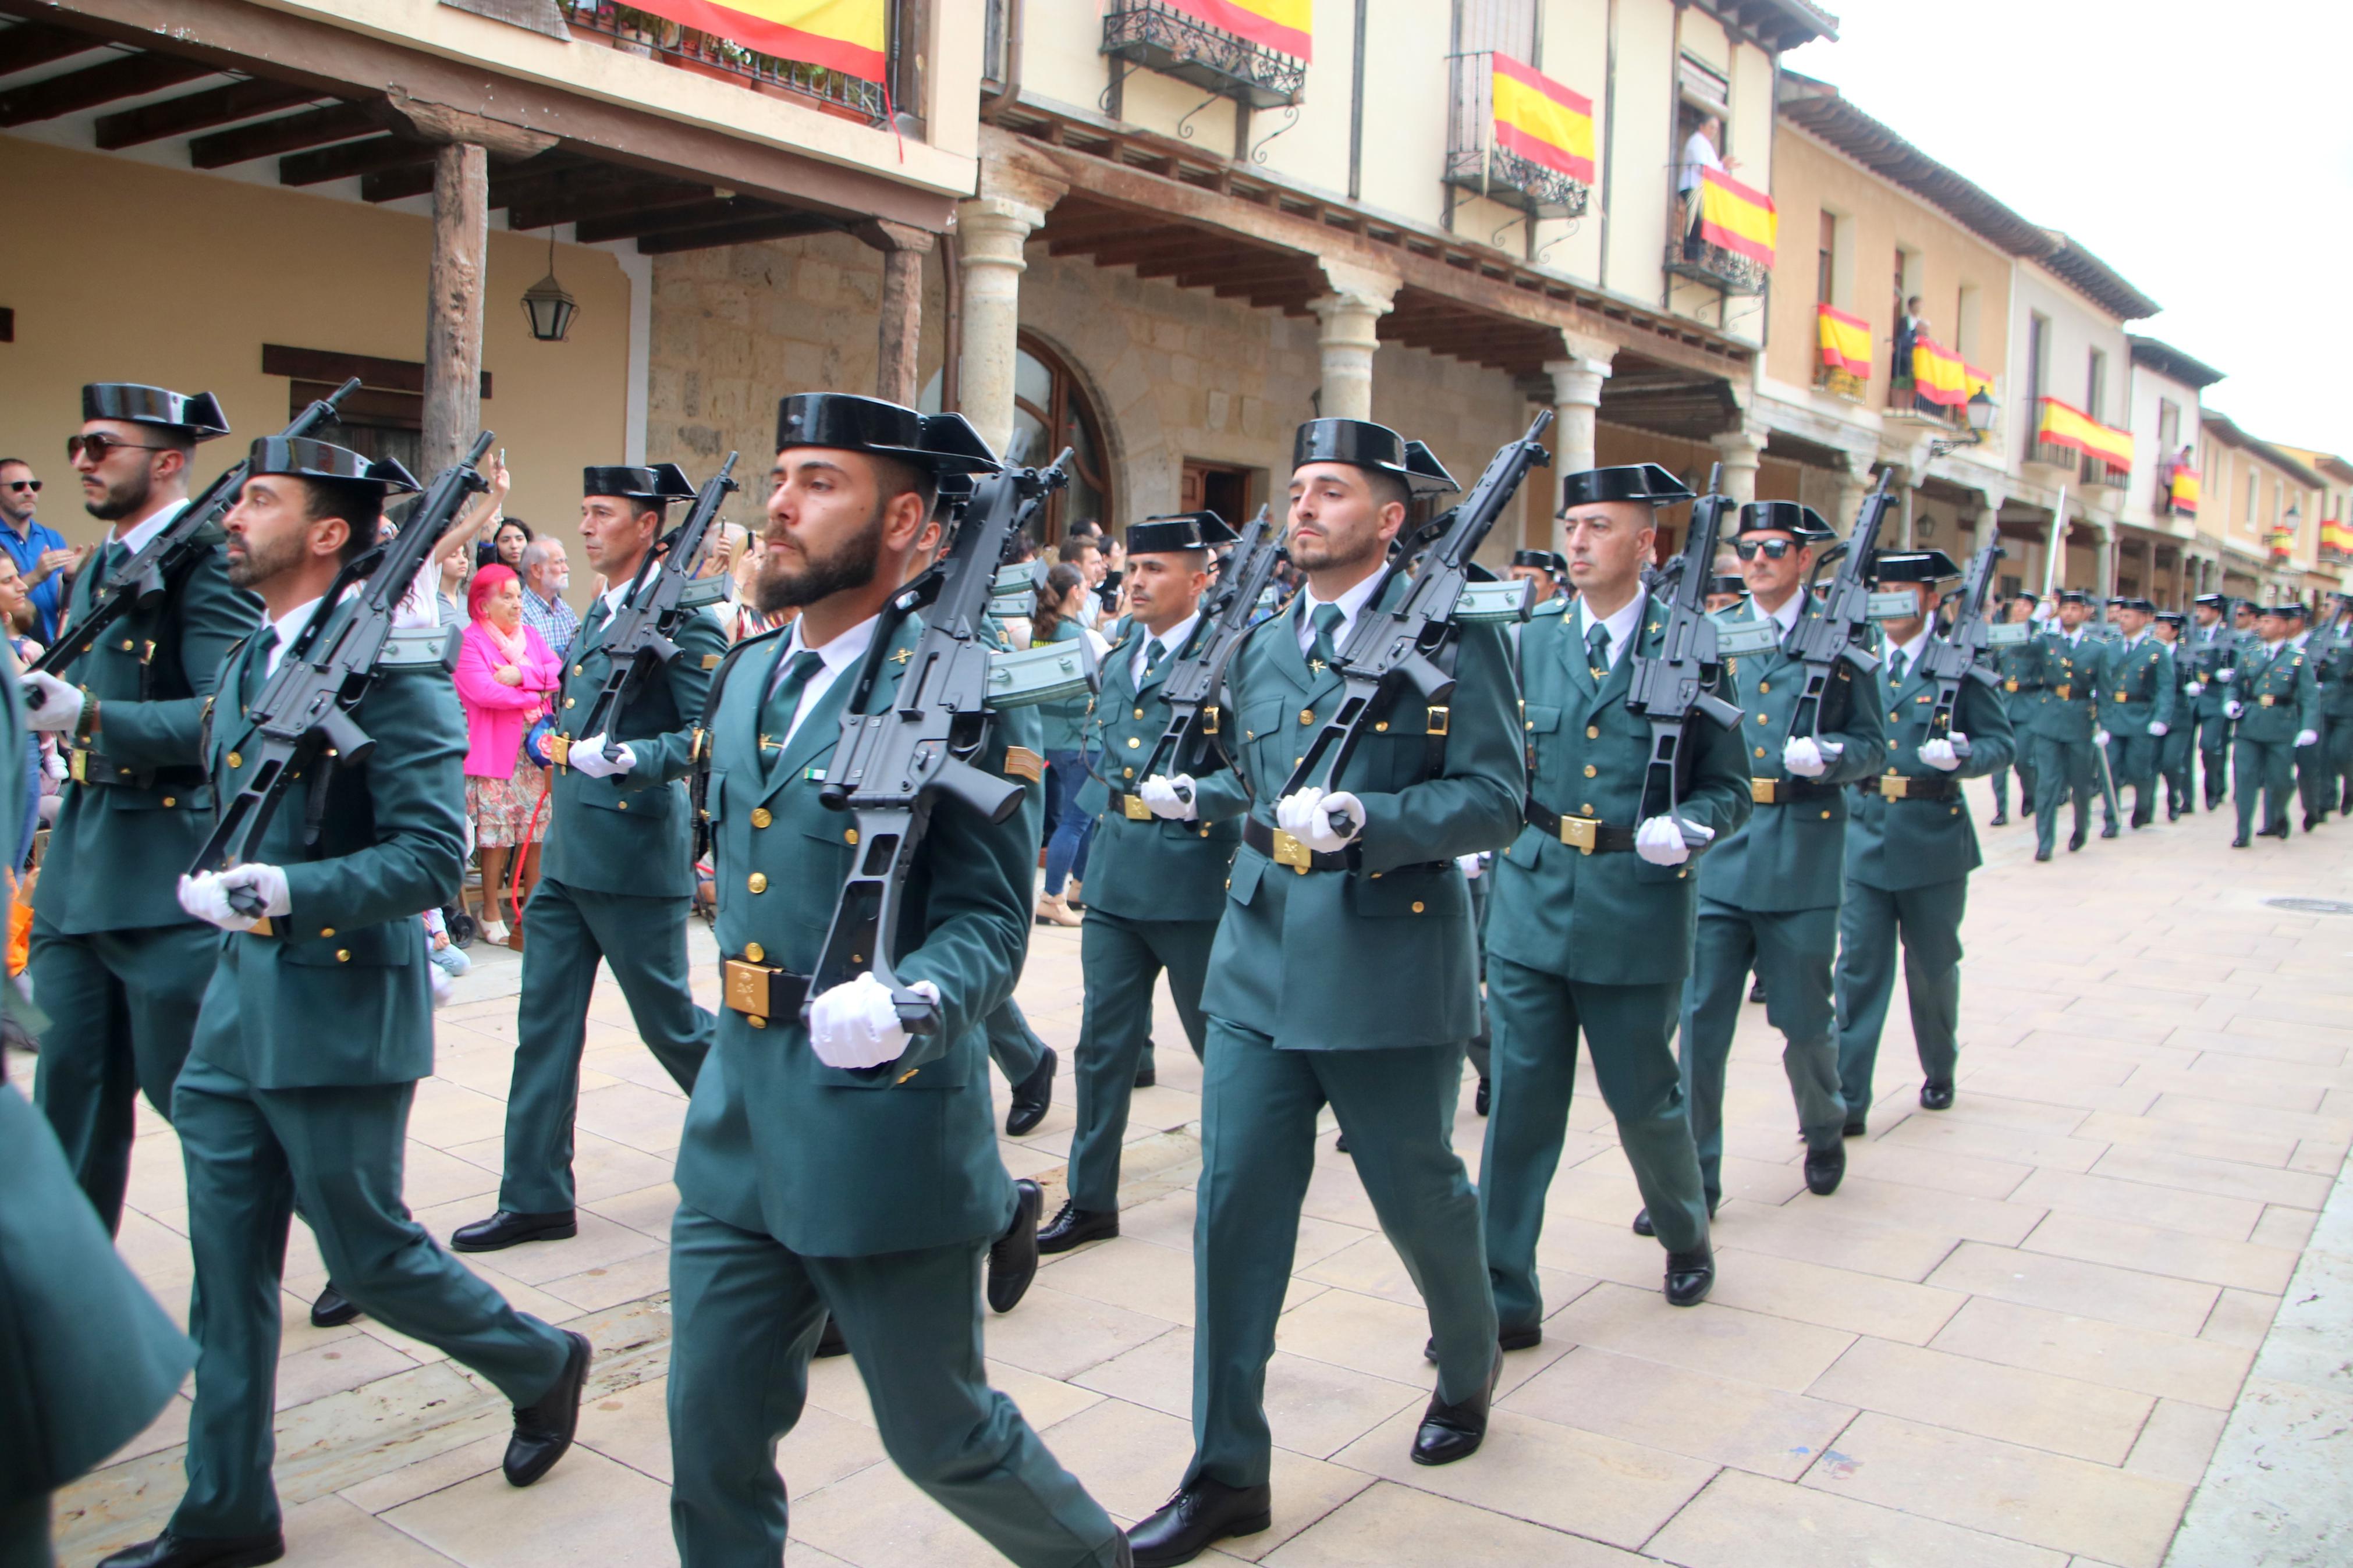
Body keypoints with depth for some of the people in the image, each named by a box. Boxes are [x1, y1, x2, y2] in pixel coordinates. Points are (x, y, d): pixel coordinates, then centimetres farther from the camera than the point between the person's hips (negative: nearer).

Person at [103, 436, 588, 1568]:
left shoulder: (391, 669, -16)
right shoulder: (247, 663, 10)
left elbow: (433, 857, -22)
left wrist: (285, 891, -29)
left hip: (340, 1014, -8)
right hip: (240, 1004, 8)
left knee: (367, 1255, 5)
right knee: (227, 1269, 12)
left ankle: (543, 1365, 30)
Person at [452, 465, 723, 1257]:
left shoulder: (682, 615, -13)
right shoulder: (597, 614, 14)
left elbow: (710, 735, -19)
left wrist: (629, 759, -31)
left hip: (635, 857, -8)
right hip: (567, 853, 8)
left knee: (670, 1020, 5)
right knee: (545, 1025, 8)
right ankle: (536, 1198, 16)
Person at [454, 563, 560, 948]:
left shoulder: (529, 635, 16)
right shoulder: (470, 641, -5)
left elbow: (558, 671, 3)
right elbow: (483, 691, -18)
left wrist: (521, 675, -14)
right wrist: (534, 696, -9)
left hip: (536, 747, 6)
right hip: (495, 752, -6)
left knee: (537, 829, 7)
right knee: (495, 832, -3)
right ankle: (492, 913, 8)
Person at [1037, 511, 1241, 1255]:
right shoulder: (1121, 648, 11)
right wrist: (1107, 793, 12)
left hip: (1191, 871, -6)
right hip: (1115, 869, 6)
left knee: (1218, 1032, 11)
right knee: (1104, 1038, 9)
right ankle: (1092, 1199, 19)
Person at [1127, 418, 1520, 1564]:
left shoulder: (1454, 635, -7)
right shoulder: (1261, 648, 12)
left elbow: (1495, 799, -12)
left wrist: (1363, 820, -24)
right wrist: (1197, 798, 7)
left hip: (1391, 969, -5)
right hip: (1259, 964, 5)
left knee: (1418, 1198, 12)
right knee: (1234, 1209, 3)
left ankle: (1469, 1365, 44)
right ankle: (1228, 1471, 16)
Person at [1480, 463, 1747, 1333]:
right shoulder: (1535, 643, 8)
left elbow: (1728, 784, 0)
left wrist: (1686, 827, -18)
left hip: (1637, 908, -2)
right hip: (1531, 901, 3)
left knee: (1644, 1097, 11)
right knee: (1520, 1100, 3)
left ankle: (1686, 1238, 41)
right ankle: (1505, 1298, 13)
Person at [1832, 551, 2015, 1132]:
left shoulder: (1959, 663, -2)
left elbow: (2001, 742, -3)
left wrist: (1962, 756, -23)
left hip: (1934, 838, -2)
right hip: (1866, 834, 2)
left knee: (1932, 966, 14)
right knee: (1858, 968, -1)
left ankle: (1940, 1073, 36)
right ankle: (1847, 1101, 1)